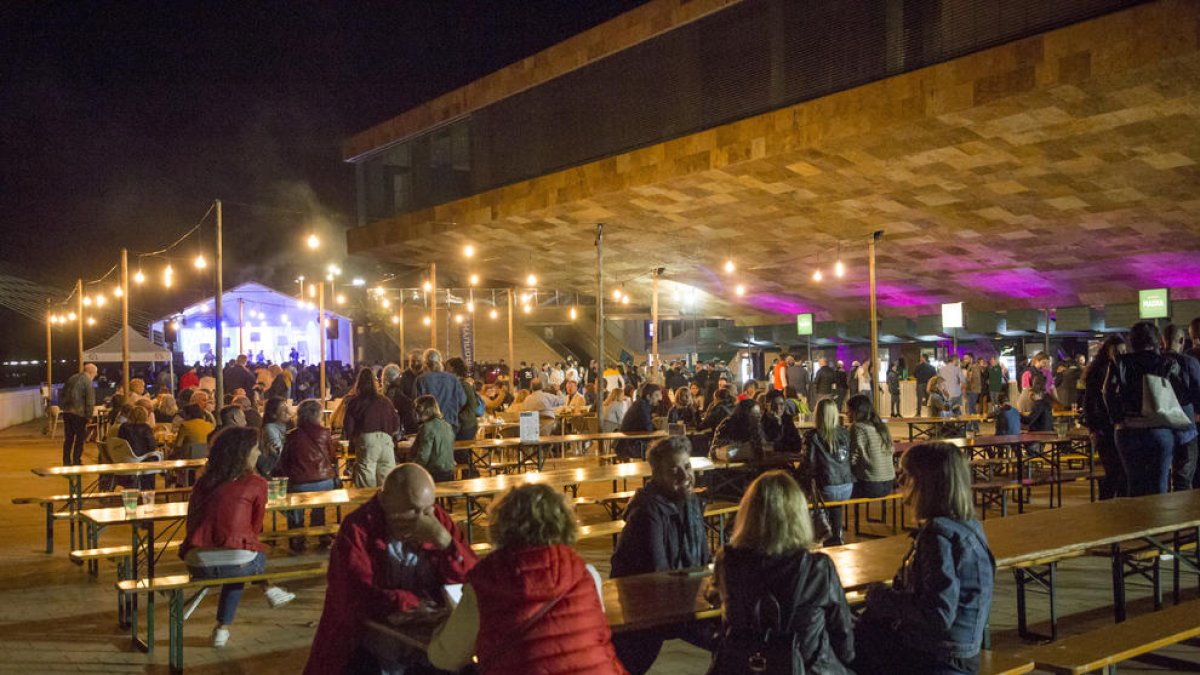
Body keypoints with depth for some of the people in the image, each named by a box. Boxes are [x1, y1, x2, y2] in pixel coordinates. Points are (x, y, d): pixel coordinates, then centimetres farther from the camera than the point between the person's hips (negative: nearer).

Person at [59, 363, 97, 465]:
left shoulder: (71, 379, 14)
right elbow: (90, 400, -13)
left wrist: (63, 407, 21)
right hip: (78, 413, -7)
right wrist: (89, 416, -7)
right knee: (80, 438, 4)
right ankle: (76, 462, 5)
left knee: (68, 438, 14)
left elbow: (61, 394, 19)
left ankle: (66, 462, 19)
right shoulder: (88, 382, -9)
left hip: (67, 412, 7)